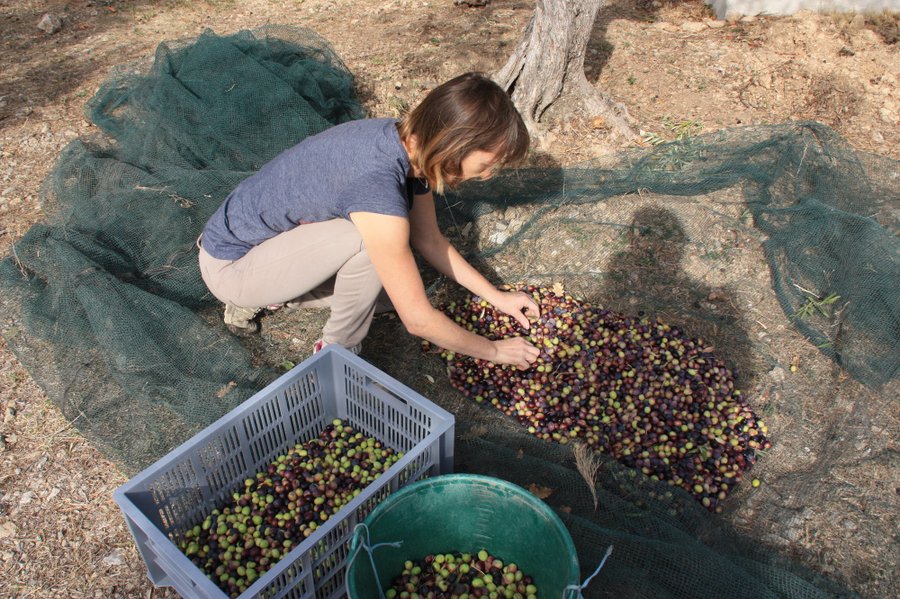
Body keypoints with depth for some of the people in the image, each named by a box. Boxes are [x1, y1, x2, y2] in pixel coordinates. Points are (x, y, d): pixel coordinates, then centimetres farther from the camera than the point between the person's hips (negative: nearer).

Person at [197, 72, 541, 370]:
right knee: (368, 242, -28)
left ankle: (261, 294, 17)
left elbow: (429, 240, 7)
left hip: (268, 234, 9)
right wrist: (495, 351, -13)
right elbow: (418, 319, -28)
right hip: (229, 265, -8)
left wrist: (496, 296, 7)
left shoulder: (410, 143, -9)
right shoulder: (378, 185, -35)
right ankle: (338, 352, -3)